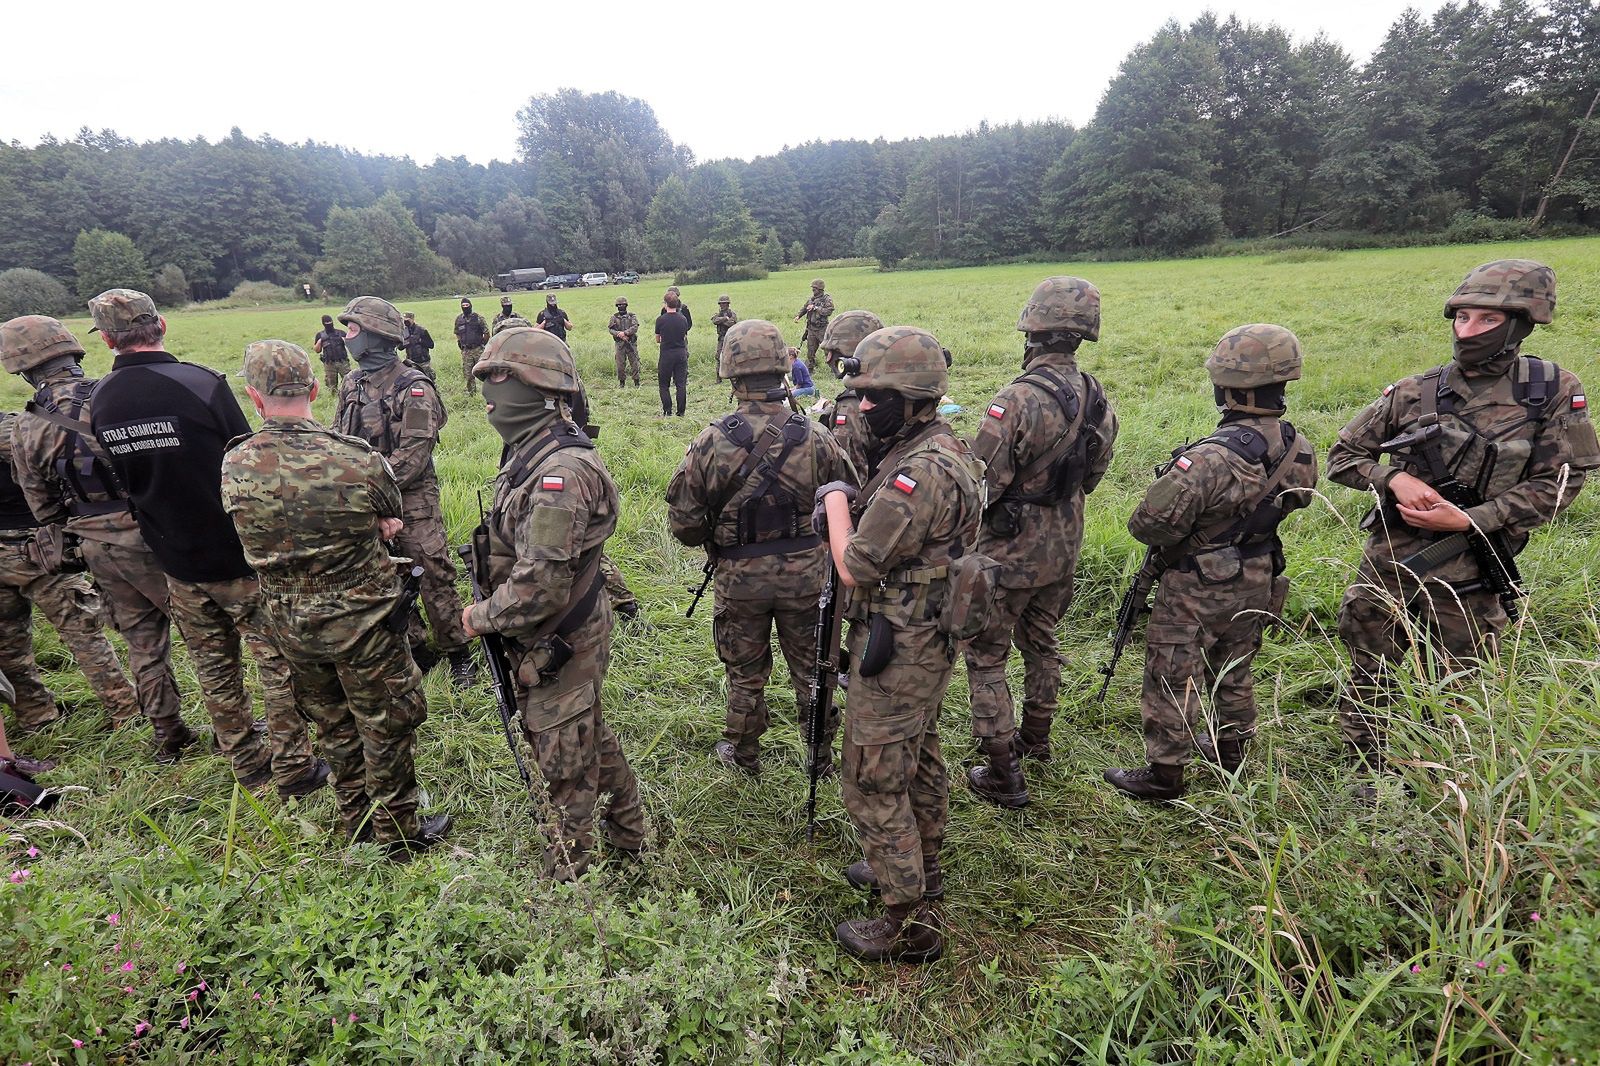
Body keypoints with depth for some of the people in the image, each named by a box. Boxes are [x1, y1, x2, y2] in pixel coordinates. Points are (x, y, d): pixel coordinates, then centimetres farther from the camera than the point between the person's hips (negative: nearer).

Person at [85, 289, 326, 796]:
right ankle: (294, 767, 15)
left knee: (215, 669, 18)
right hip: (239, 558, -5)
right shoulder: (202, 384, -19)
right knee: (278, 662, 7)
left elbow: (121, 482, 9)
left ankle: (246, 761, 32)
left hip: (178, 563, 5)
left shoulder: (99, 401, -2)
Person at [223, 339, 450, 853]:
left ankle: (356, 820, 41)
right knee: (386, 726, 13)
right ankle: (399, 831, 28)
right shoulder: (358, 459, -22)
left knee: (333, 725, 23)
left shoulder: (233, 466, -9)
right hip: (362, 619, -4)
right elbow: (391, 521, -3)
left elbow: (256, 536, 5)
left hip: (289, 624, 5)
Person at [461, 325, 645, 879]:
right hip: (550, 636, 10)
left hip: (557, 643, -10)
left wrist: (481, 616, -14)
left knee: (565, 759, 9)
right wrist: (489, 607, 9)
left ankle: (567, 873, 30)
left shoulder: (559, 473, -28)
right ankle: (627, 830, 45)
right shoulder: (530, 453, 5)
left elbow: (539, 586, -30)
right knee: (588, 734, 24)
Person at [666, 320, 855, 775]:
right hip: (806, 572, 1)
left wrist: (710, 541, 10)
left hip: (741, 576, -1)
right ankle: (821, 752, 36)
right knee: (810, 668, 19)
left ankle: (743, 753, 37)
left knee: (745, 672, 19)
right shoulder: (814, 438, -13)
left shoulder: (713, 442, -17)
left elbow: (684, 519, -12)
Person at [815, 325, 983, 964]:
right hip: (928, 636, 10)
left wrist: (835, 497, -11)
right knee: (919, 759, 25)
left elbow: (854, 568, -26)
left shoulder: (919, 471, -28)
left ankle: (910, 923, 17)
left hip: (896, 648, -10)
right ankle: (921, 867, 46)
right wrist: (847, 504, -4)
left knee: (875, 785, 3)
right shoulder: (945, 446, 5)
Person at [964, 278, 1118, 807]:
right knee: (1040, 642, 24)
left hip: (1011, 550, -7)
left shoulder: (1019, 400, -27)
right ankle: (1035, 736, 43)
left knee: (986, 657, 5)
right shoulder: (1097, 398, -1)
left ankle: (1003, 775, 11)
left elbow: (978, 482, -24)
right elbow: (1091, 476, 11)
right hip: (1064, 546, 8)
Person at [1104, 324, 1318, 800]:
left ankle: (1164, 774, 20)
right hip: (1256, 582, 8)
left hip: (1198, 589, -8)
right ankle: (1232, 749, 46)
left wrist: (1157, 537, -7)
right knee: (1233, 672, 26)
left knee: (1172, 681, 8)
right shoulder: (1297, 448, -7)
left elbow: (1151, 524, -29)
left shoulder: (1214, 456, -33)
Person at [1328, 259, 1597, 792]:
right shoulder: (1412, 393, -3)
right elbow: (1343, 455, 4)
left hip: (1469, 575, -1)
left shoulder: (1555, 392, -4)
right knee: (1369, 683, 12)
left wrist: (1468, 520, -16)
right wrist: (1393, 477, -15)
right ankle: (1367, 781, 31)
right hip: (1389, 564, 1)